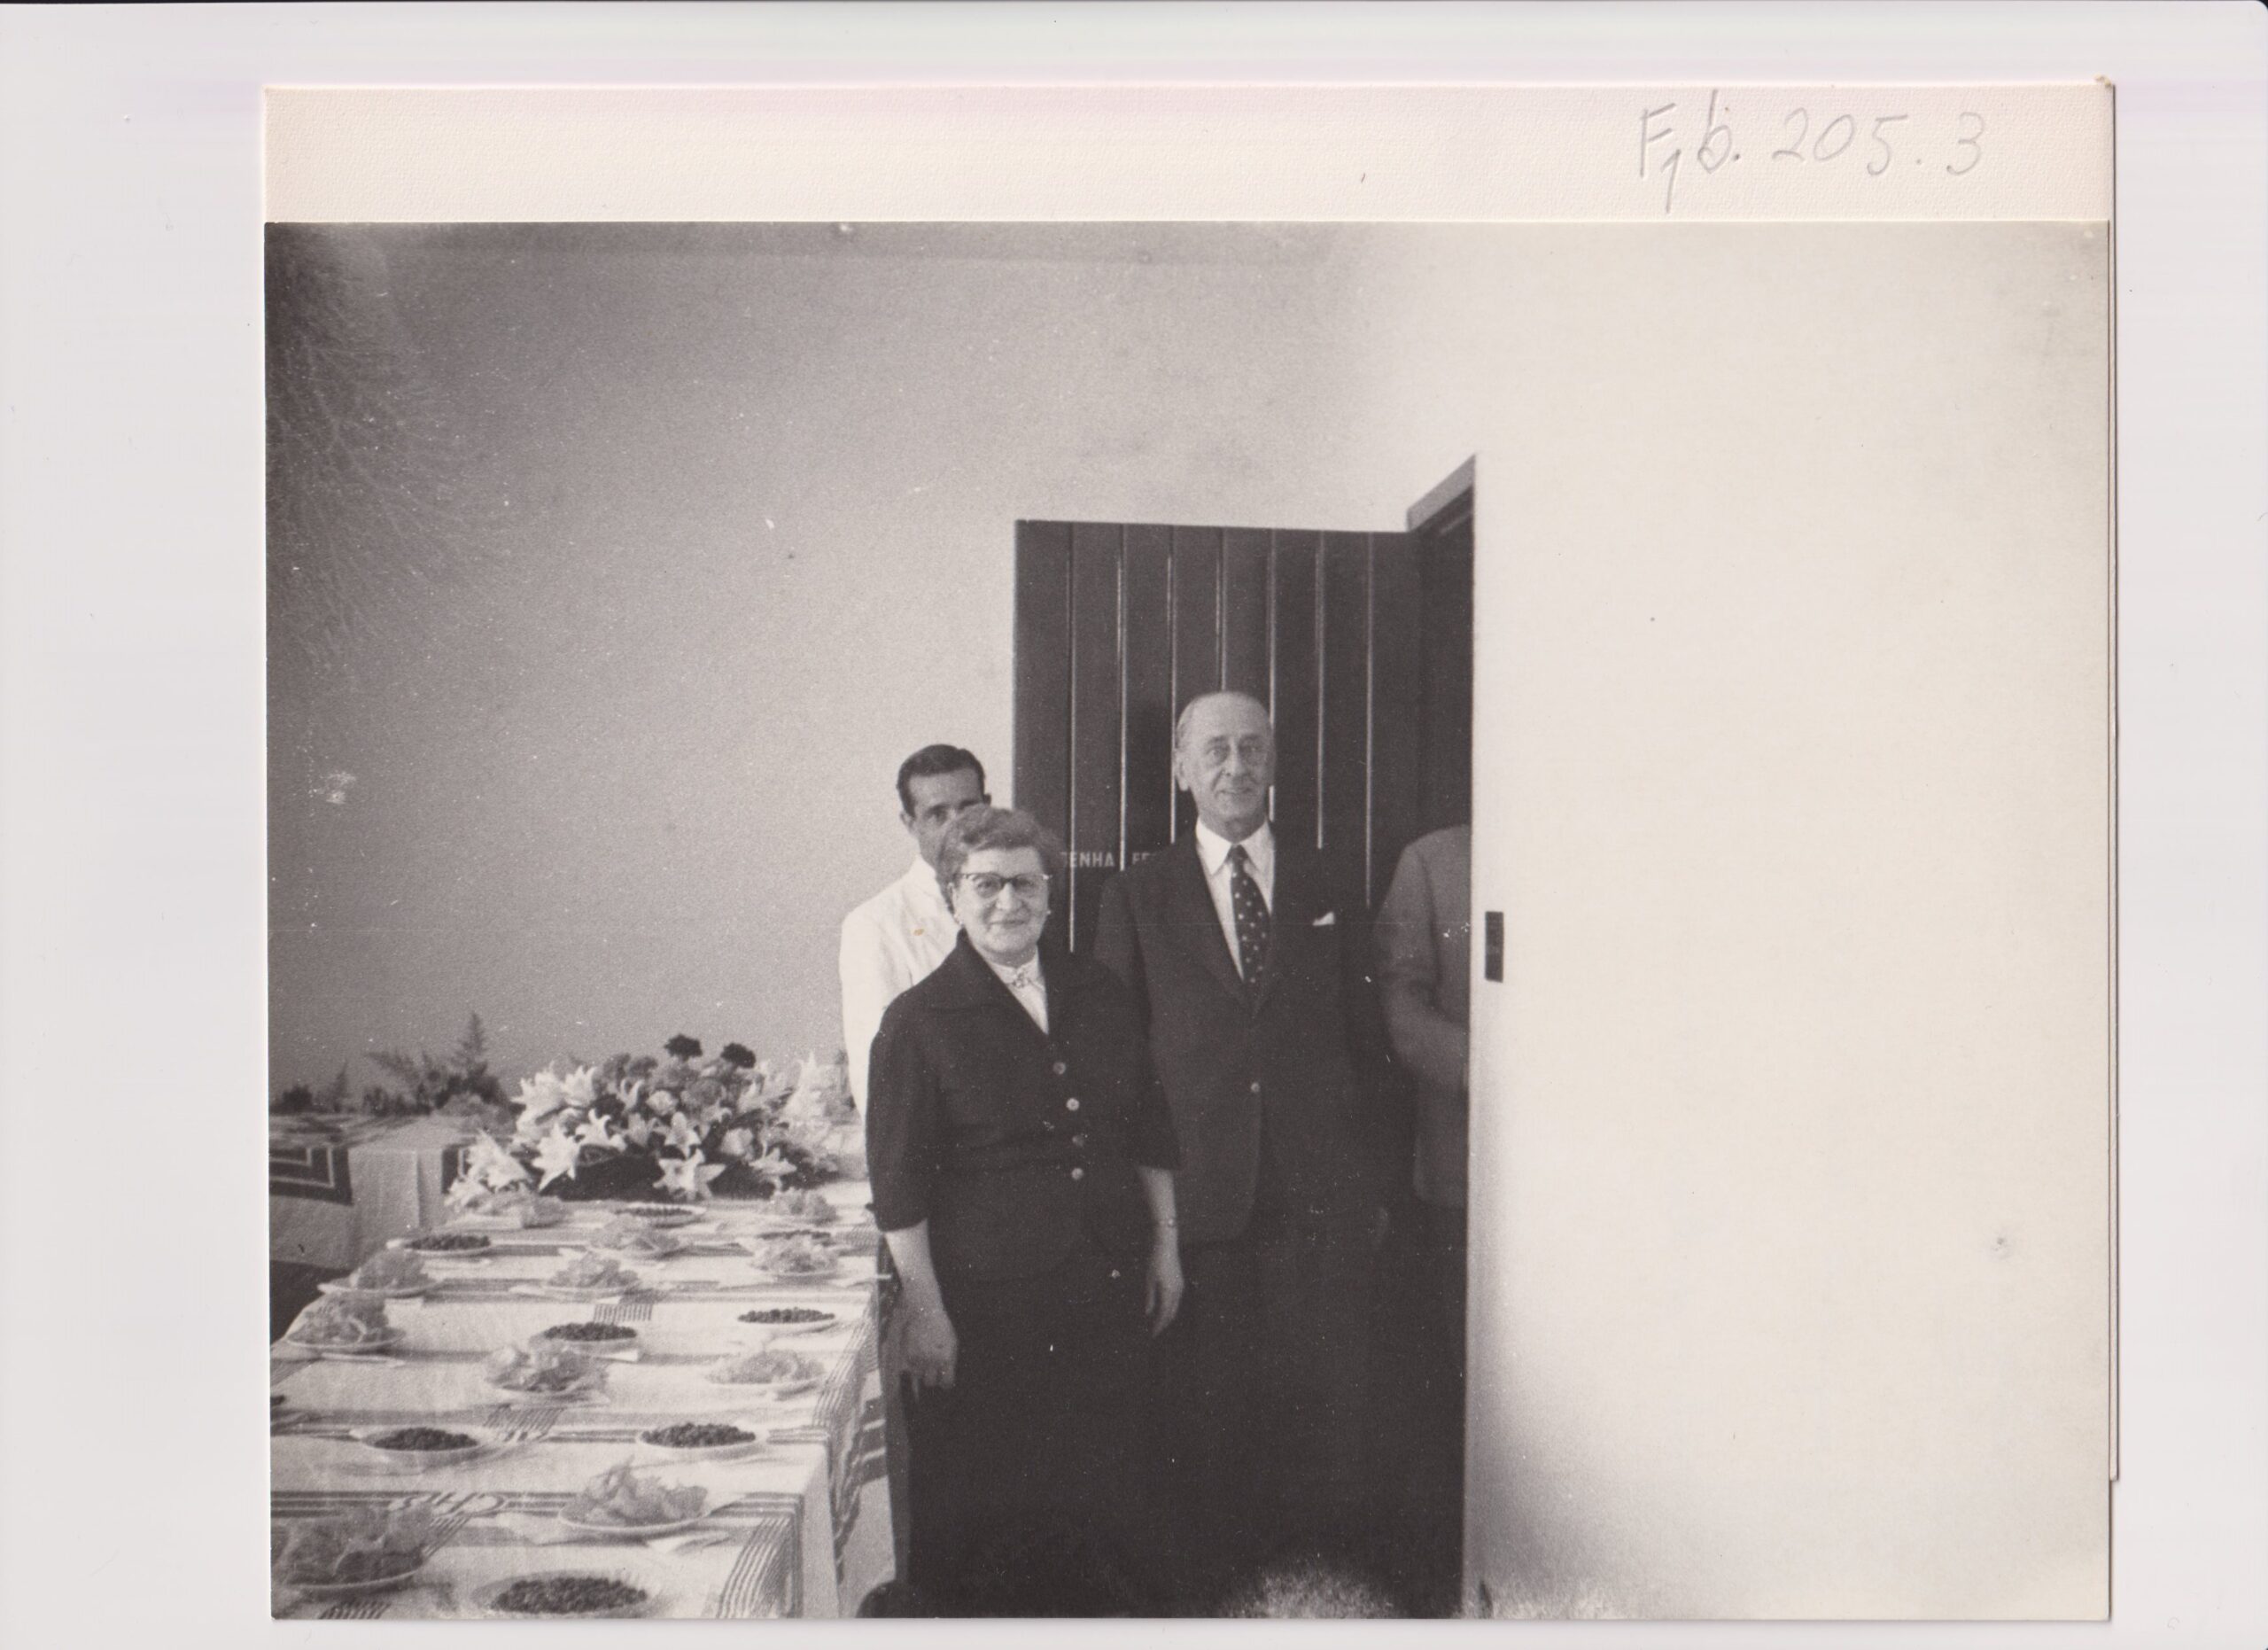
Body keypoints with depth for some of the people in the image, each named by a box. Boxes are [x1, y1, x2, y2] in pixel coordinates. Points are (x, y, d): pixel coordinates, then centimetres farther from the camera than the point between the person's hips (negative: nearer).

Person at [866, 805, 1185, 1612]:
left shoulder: (1101, 997, 8)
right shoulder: (919, 1022, -6)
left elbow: (1150, 1133, 15)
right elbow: (899, 1184, -8)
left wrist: (1164, 1246, 11)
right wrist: (924, 1312, -10)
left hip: (1109, 1288, 4)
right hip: (985, 1303, -4)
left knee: (1109, 1497, 13)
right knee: (972, 1509, 5)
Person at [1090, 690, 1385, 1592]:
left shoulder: (1329, 884, 9)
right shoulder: (1136, 897, 5)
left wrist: (1371, 1181, 9)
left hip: (1320, 1197, 1)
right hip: (1198, 1200, -1)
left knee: (1325, 1403, 4)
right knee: (1205, 1407, 5)